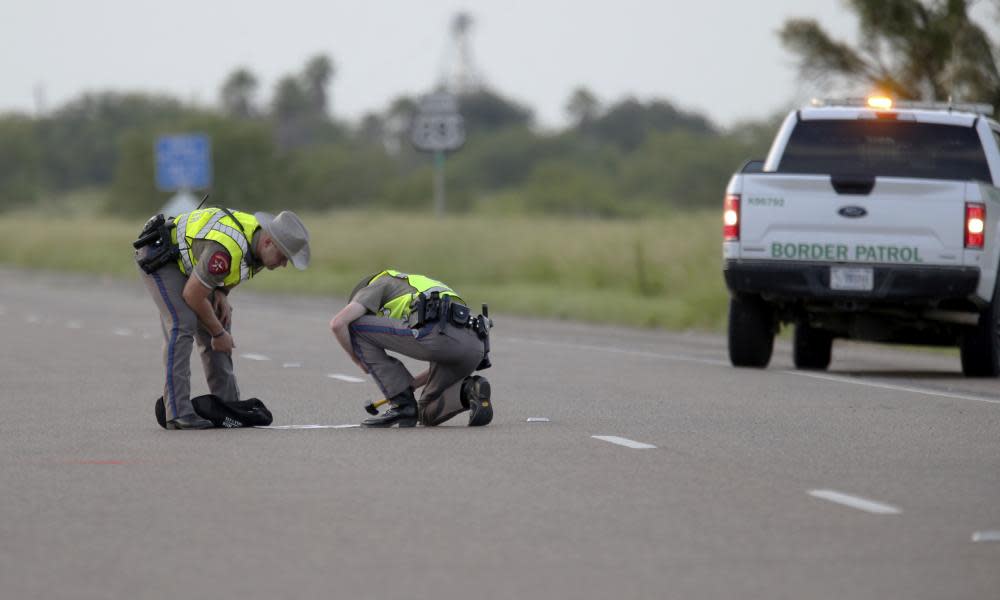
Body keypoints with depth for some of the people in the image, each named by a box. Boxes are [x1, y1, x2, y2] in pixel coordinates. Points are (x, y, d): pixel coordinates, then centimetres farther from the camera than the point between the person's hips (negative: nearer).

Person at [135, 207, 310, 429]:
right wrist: (218, 333, -14)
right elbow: (192, 295, -27)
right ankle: (178, 412, -24)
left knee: (216, 325, 5)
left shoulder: (258, 237, -10)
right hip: (157, 255, -9)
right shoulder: (228, 250, -38)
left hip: (184, 257, 9)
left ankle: (227, 403, 11)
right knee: (182, 325, -21)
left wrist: (221, 294, -6)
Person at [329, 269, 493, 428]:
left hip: (437, 335, -8)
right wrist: (410, 385, 46)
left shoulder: (377, 285, 22)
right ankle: (470, 391, -2)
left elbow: (337, 323, 7)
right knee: (429, 415, 29)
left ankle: (402, 405, 8)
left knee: (354, 327, 11)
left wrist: (358, 359, 24)